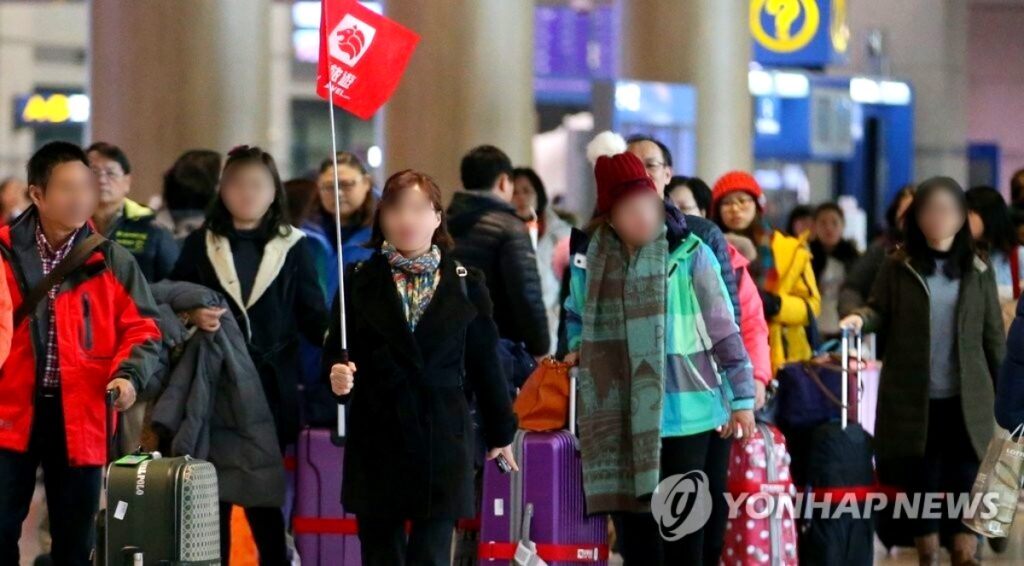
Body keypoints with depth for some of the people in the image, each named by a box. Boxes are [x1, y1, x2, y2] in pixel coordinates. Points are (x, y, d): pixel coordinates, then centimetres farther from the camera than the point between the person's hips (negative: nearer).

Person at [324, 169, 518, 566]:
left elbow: (483, 361, 10)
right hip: (377, 437, 1)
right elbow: (336, 349, 4)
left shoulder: (464, 284, 7)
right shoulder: (361, 281, 5)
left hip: (442, 439, -1)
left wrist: (500, 432, 15)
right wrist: (338, 374, -19)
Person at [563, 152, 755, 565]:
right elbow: (575, 314, 25)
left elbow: (724, 329, -2)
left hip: (689, 414, -3)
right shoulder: (591, 259, 6)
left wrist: (742, 397, -4)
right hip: (625, 419, 3)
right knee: (635, 523, 5)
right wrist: (577, 346, 5)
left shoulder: (688, 253, -4)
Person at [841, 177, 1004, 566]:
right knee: (921, 484, 7)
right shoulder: (898, 266, 1)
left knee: (965, 485, 0)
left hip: (966, 401, 0)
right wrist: (860, 319, -21)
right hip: (913, 399, 0)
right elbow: (880, 311, 2)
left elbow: (993, 336, 7)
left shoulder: (978, 271, 4)